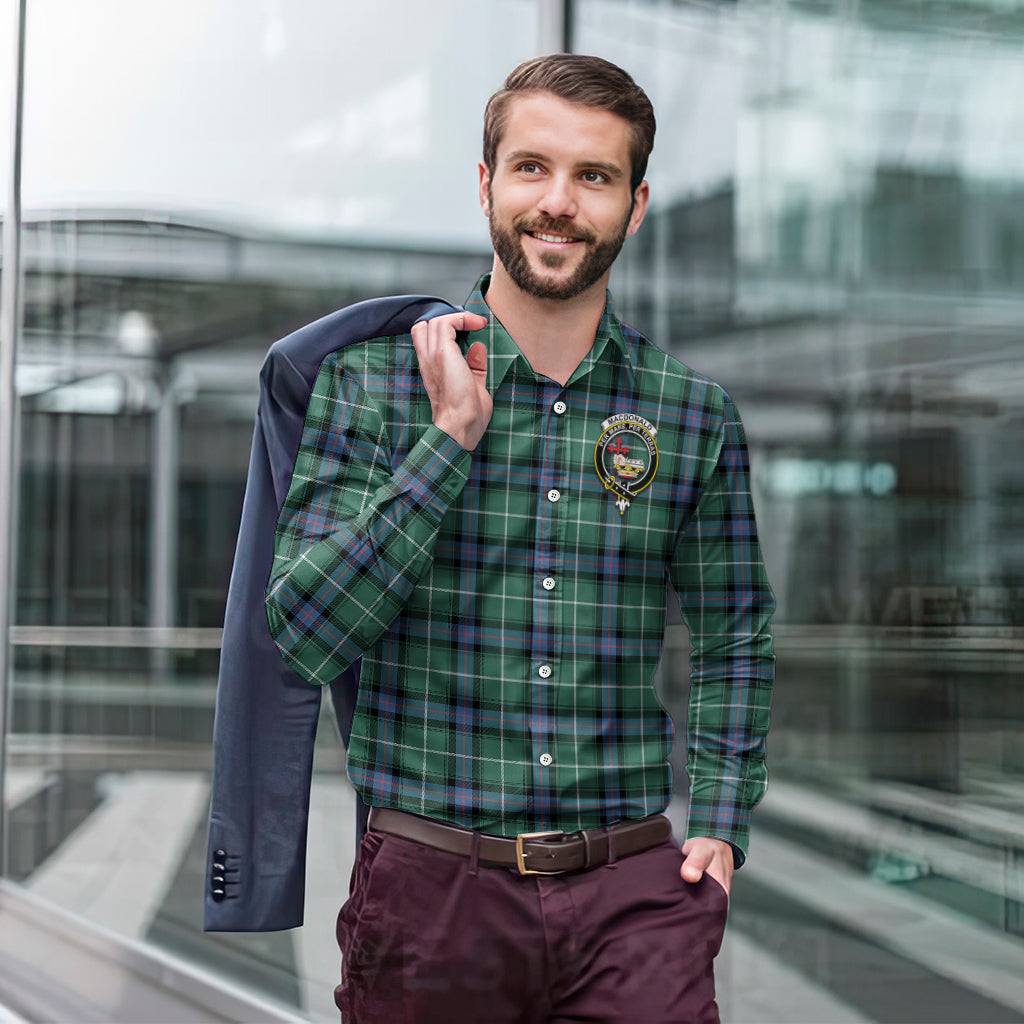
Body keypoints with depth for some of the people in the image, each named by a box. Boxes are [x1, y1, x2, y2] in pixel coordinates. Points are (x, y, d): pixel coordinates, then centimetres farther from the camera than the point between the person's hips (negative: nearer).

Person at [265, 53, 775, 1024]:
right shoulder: (371, 378, -2)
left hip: (634, 892, 1)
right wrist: (452, 437, -14)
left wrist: (721, 825, 6)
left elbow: (734, 633, 17)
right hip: (430, 886, -1)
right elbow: (301, 634, -10)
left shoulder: (695, 414, 5)